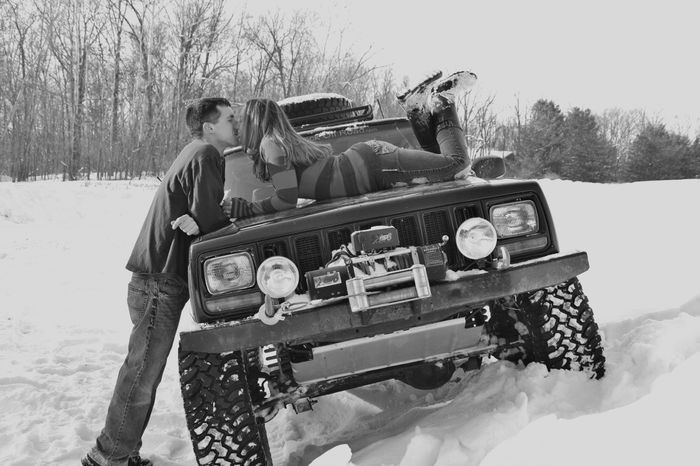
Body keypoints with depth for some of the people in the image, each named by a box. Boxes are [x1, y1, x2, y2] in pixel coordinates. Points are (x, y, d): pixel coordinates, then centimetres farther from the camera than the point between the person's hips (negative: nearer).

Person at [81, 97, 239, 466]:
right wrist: (238, 220, -3)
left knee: (145, 371, 14)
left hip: (162, 275, 10)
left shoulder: (201, 155, 18)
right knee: (143, 371, -4)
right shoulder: (205, 155, -13)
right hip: (160, 279, -10)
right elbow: (207, 219, -20)